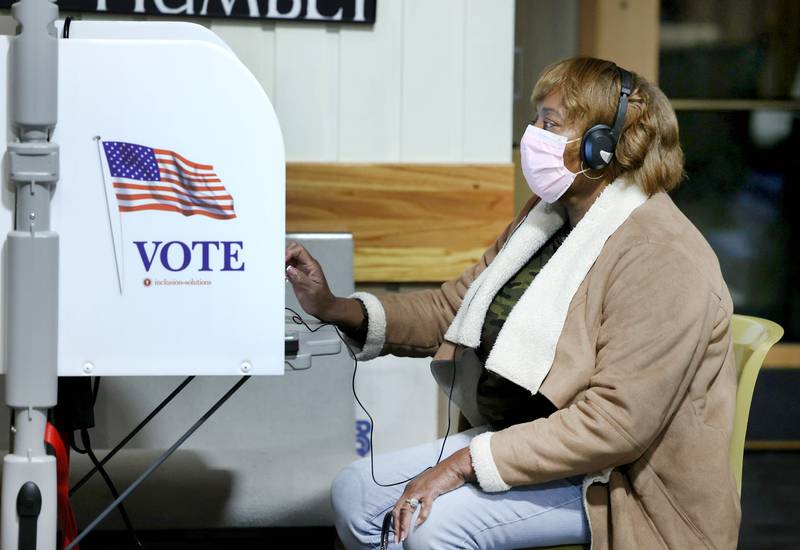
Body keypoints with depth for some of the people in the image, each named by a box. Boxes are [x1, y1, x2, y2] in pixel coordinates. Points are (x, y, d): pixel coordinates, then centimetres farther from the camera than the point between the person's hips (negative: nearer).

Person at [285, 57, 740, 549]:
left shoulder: (662, 258, -22)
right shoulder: (549, 215, 10)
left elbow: (618, 423, -28)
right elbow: (453, 307, 14)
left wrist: (467, 462, -28)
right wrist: (336, 309, -1)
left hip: (619, 484, -9)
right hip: (525, 441, 10)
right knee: (356, 493, 1)